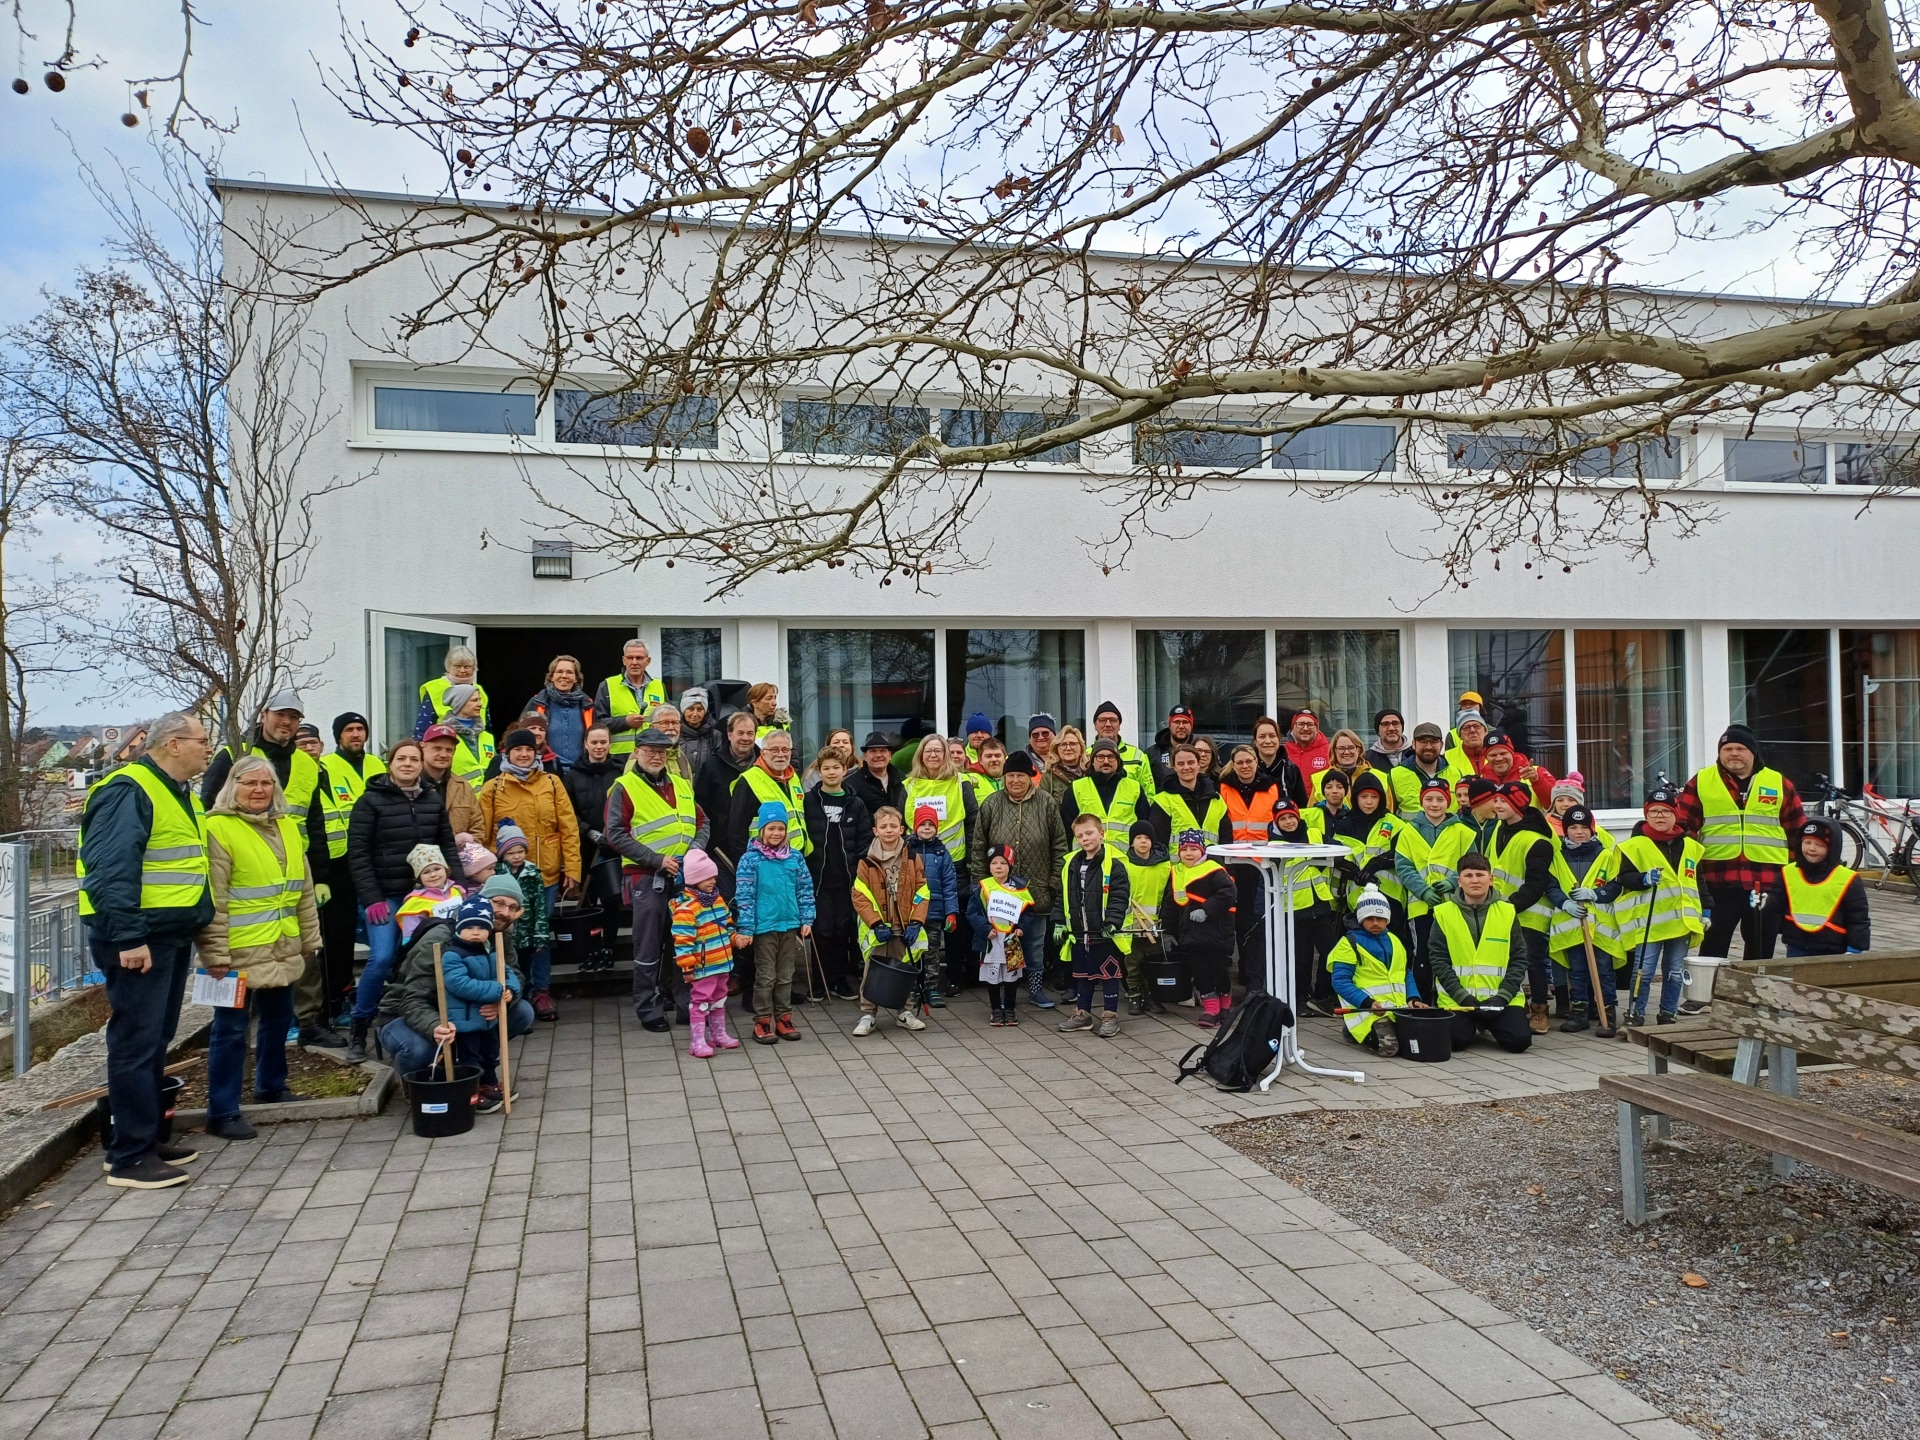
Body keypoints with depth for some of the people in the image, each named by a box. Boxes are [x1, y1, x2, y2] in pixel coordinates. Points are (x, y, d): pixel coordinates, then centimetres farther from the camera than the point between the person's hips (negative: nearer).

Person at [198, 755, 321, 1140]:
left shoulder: (288, 827, 12)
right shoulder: (218, 829, -11)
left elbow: (304, 889, 17)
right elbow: (212, 900, -14)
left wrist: (309, 938, 17)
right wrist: (215, 953, -16)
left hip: (283, 950, 7)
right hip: (240, 953, -7)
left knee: (278, 1020, 19)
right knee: (231, 1029, 0)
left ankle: (271, 1087, 36)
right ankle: (222, 1112, 9)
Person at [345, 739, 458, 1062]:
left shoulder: (433, 800, 10)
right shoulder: (371, 802, -3)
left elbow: (448, 845, 14)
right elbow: (357, 853, -6)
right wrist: (371, 898, -12)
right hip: (384, 896, -4)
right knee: (382, 958, -13)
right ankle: (359, 1029, 4)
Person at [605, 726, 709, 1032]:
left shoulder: (681, 785, 15)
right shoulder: (624, 788, -4)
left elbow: (702, 823, 18)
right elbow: (615, 834, -12)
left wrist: (695, 848, -3)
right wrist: (657, 860, -17)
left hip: (684, 876, 5)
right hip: (647, 877, -5)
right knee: (649, 947, 1)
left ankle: (681, 1000, 25)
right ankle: (647, 1009, 11)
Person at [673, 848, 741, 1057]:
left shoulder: (718, 899, 9)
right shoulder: (686, 906, -20)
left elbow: (727, 924, 23)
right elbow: (682, 940, -22)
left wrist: (735, 938, 7)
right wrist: (687, 966, -23)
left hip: (721, 962, 9)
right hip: (703, 967, -9)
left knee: (719, 999, 19)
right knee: (700, 1001, -2)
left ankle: (719, 1034, 32)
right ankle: (697, 1042, 5)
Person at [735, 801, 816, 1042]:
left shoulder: (795, 857, 2)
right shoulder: (751, 859, -9)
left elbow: (805, 890, 8)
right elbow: (744, 896, -9)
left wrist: (806, 920, 3)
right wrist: (745, 928, -12)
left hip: (790, 925, 4)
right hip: (764, 927, -4)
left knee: (786, 976, 12)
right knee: (765, 976, 4)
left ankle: (784, 1018, 23)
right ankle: (762, 1021, 13)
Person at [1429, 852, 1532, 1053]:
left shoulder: (1507, 912, 3)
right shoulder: (1444, 913, -1)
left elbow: (1519, 960, 3)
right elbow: (1438, 959, -3)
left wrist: (1502, 996, -10)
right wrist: (1463, 996, -13)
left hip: (1501, 997, 2)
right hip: (1457, 998, -1)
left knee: (1519, 1040, -17)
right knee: (1457, 1040, -23)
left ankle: (1489, 1025, 19)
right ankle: (1474, 1025, 15)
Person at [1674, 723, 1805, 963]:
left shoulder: (1779, 784, 9)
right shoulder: (1701, 782, 4)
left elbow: (1798, 831, 13)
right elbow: (1683, 827, 4)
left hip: (1768, 882, 2)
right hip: (1717, 880, -2)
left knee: (1761, 950, 11)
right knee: (1714, 947, 3)